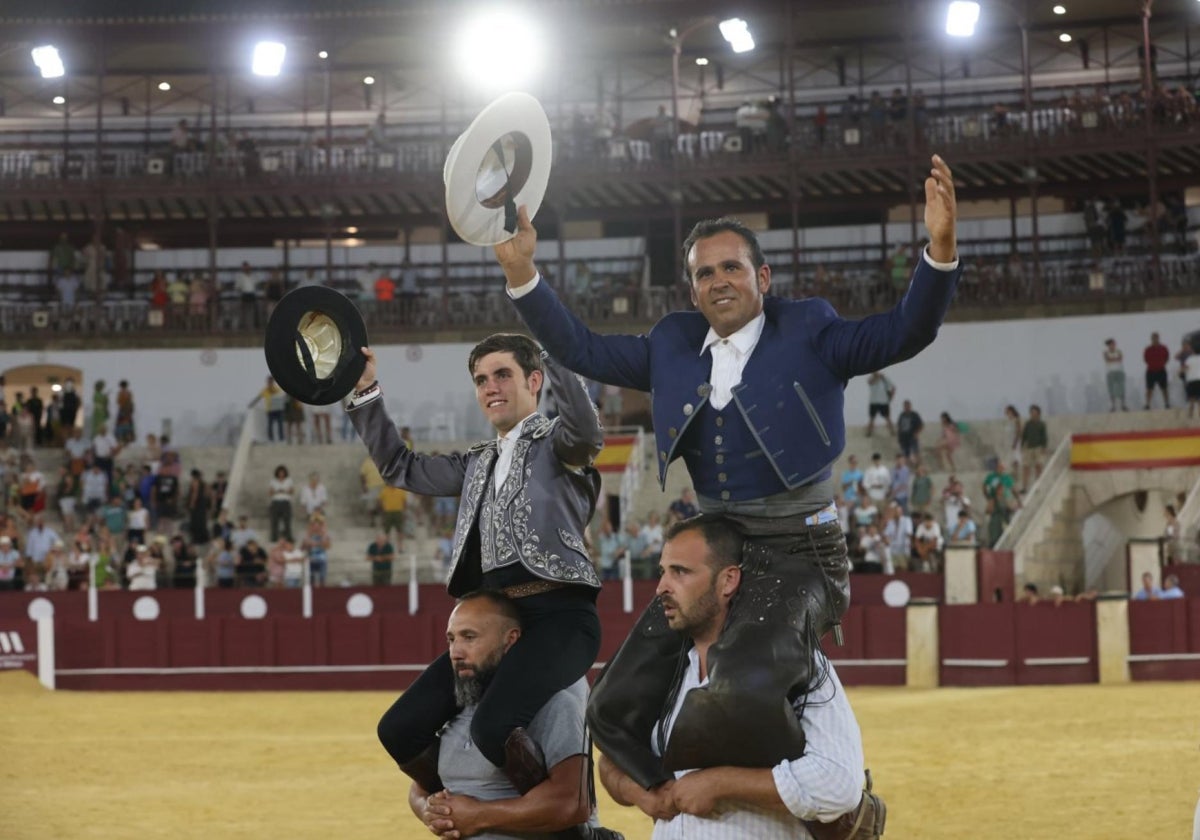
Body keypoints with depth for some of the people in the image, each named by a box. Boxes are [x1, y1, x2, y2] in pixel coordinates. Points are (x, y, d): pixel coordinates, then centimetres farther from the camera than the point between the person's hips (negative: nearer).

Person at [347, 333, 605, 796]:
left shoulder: (555, 441, 4)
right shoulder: (478, 463, 25)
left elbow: (586, 430, -20)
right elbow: (400, 467, 31)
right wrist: (365, 393, 24)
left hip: (556, 614, -8)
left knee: (493, 727, -32)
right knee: (399, 730, -1)